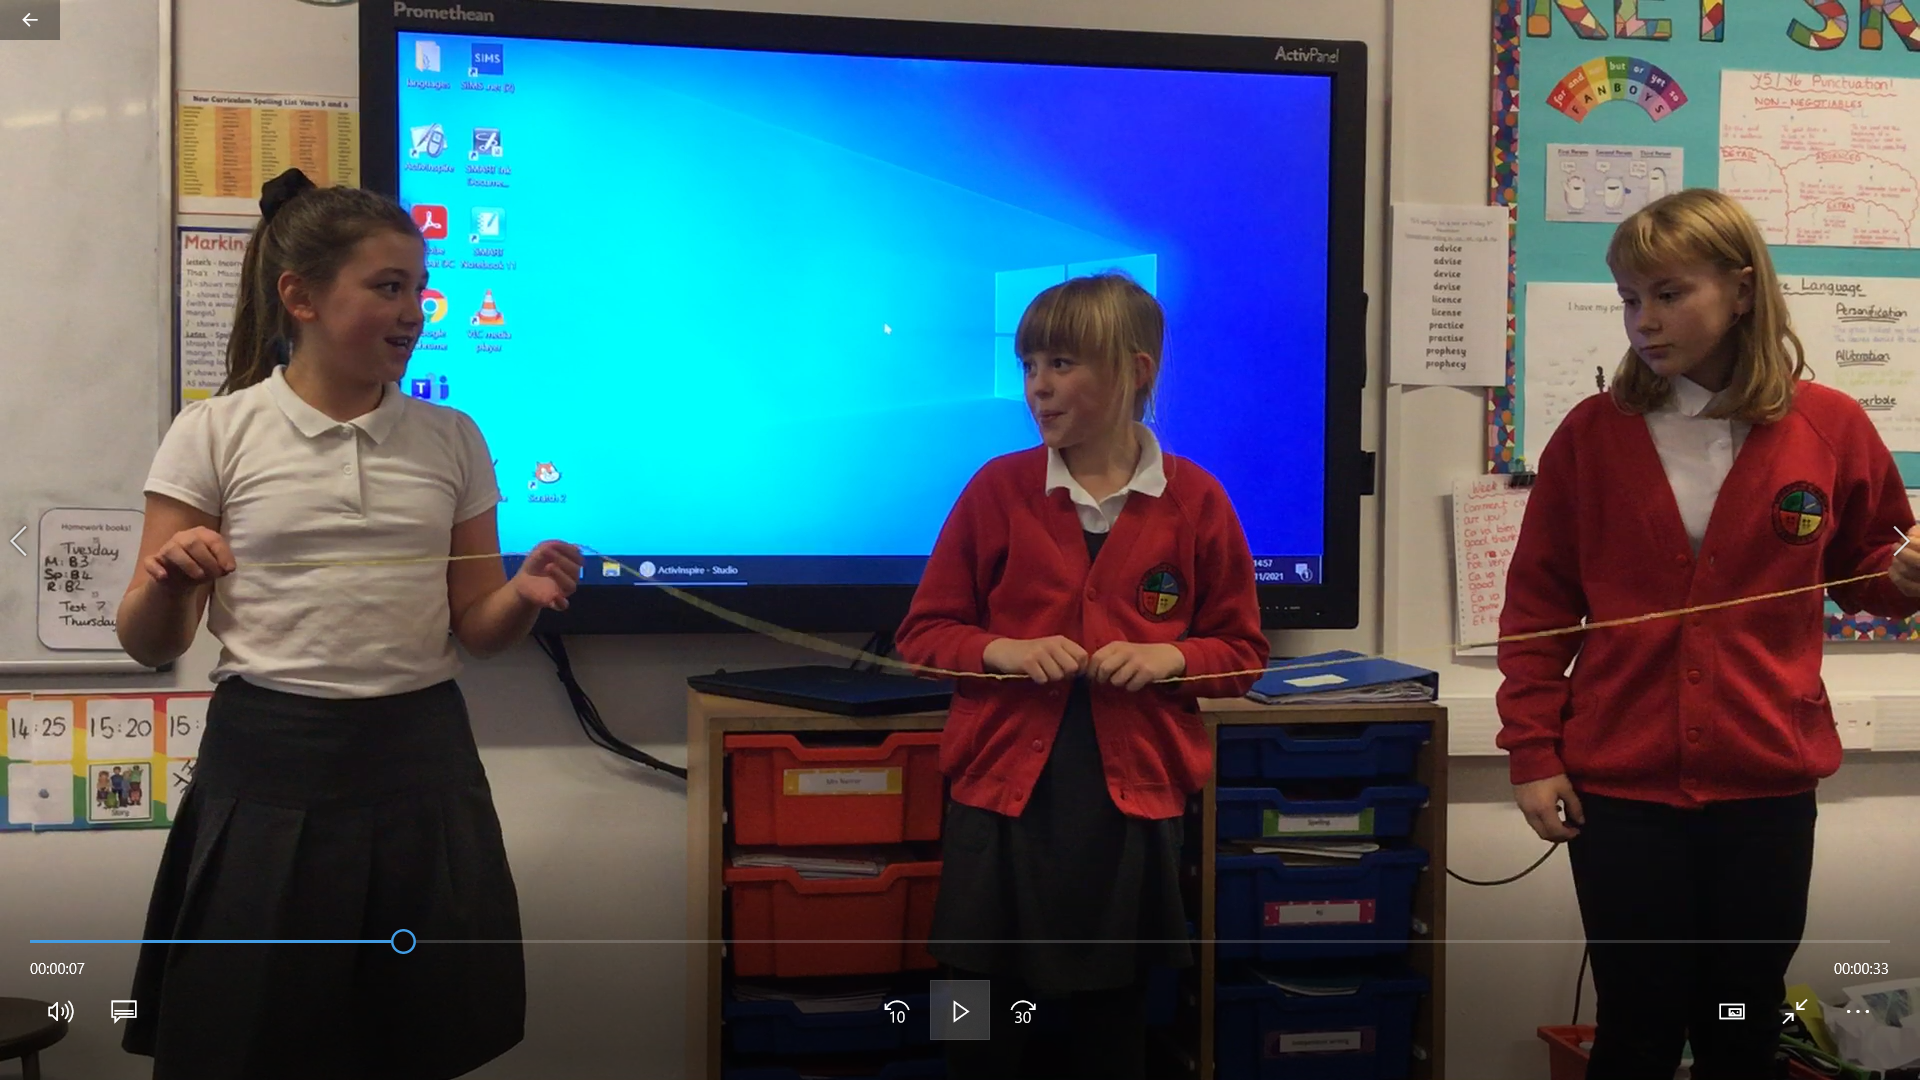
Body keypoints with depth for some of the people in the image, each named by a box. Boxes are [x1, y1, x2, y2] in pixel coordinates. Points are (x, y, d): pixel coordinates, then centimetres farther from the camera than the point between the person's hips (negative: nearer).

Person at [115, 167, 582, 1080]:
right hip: (269, 769, -2)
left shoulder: (452, 441, 9)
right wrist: (167, 583, -19)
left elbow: (474, 629, 12)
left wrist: (525, 596, -9)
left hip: (420, 766, 3)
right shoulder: (214, 435, 1)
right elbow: (150, 646, 2)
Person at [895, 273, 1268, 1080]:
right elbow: (922, 635, 6)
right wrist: (1000, 651, -12)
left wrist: (1170, 657, -11)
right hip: (1004, 799, 0)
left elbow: (1241, 651, 8)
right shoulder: (997, 489, 1)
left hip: (1132, 806, 0)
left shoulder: (1195, 502, 1)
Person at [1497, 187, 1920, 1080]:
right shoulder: (1591, 434, -1)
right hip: (1620, 783, 0)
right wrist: (1531, 751, -1)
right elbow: (1537, 602, 3)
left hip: (1767, 782, 1)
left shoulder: (1830, 426, -2)